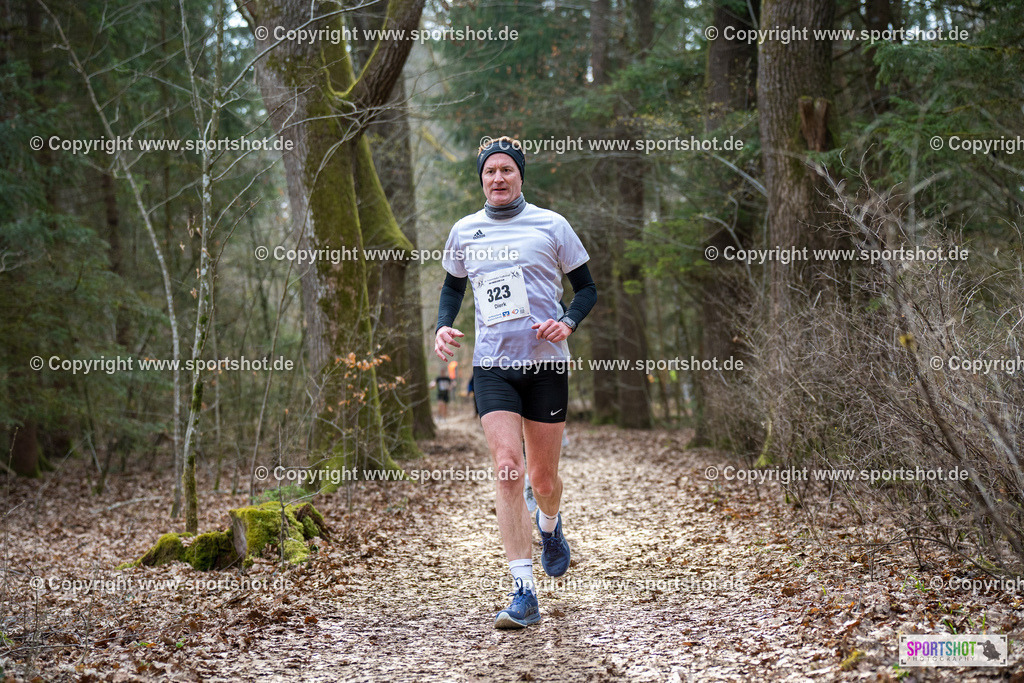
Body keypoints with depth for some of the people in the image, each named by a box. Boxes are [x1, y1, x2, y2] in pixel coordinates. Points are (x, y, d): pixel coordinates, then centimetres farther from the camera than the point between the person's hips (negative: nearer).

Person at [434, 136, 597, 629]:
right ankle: (524, 594, -14)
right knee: (507, 469, -15)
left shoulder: (550, 225, 2)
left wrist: (568, 322, -12)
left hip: (546, 364, -1)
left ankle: (549, 526, 46)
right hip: (492, 366, 1)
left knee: (543, 477, 7)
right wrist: (443, 327, 4)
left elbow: (586, 287, 8)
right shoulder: (464, 232, 8)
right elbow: (453, 287, 23)